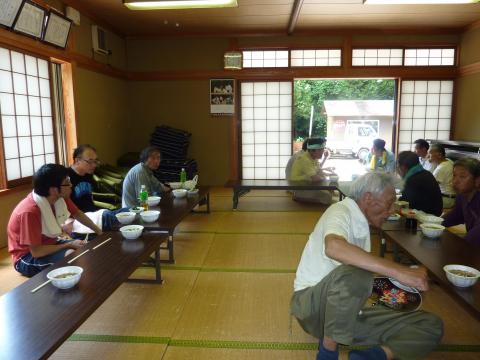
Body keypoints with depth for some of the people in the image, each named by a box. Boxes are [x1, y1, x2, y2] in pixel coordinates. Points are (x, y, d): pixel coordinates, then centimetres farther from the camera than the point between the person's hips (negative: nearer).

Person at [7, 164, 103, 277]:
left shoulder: (60, 198, -13)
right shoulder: (29, 211, -32)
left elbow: (77, 214, 7)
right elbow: (36, 251, -30)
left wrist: (99, 232, 2)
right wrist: (69, 245, -22)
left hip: (49, 243, 7)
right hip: (28, 257, -7)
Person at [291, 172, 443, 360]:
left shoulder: (361, 224, 14)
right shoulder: (340, 211, -14)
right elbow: (334, 247, -39)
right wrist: (399, 271, -39)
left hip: (348, 310, 8)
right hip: (313, 304, -8)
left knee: (432, 325, -3)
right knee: (354, 273, -40)